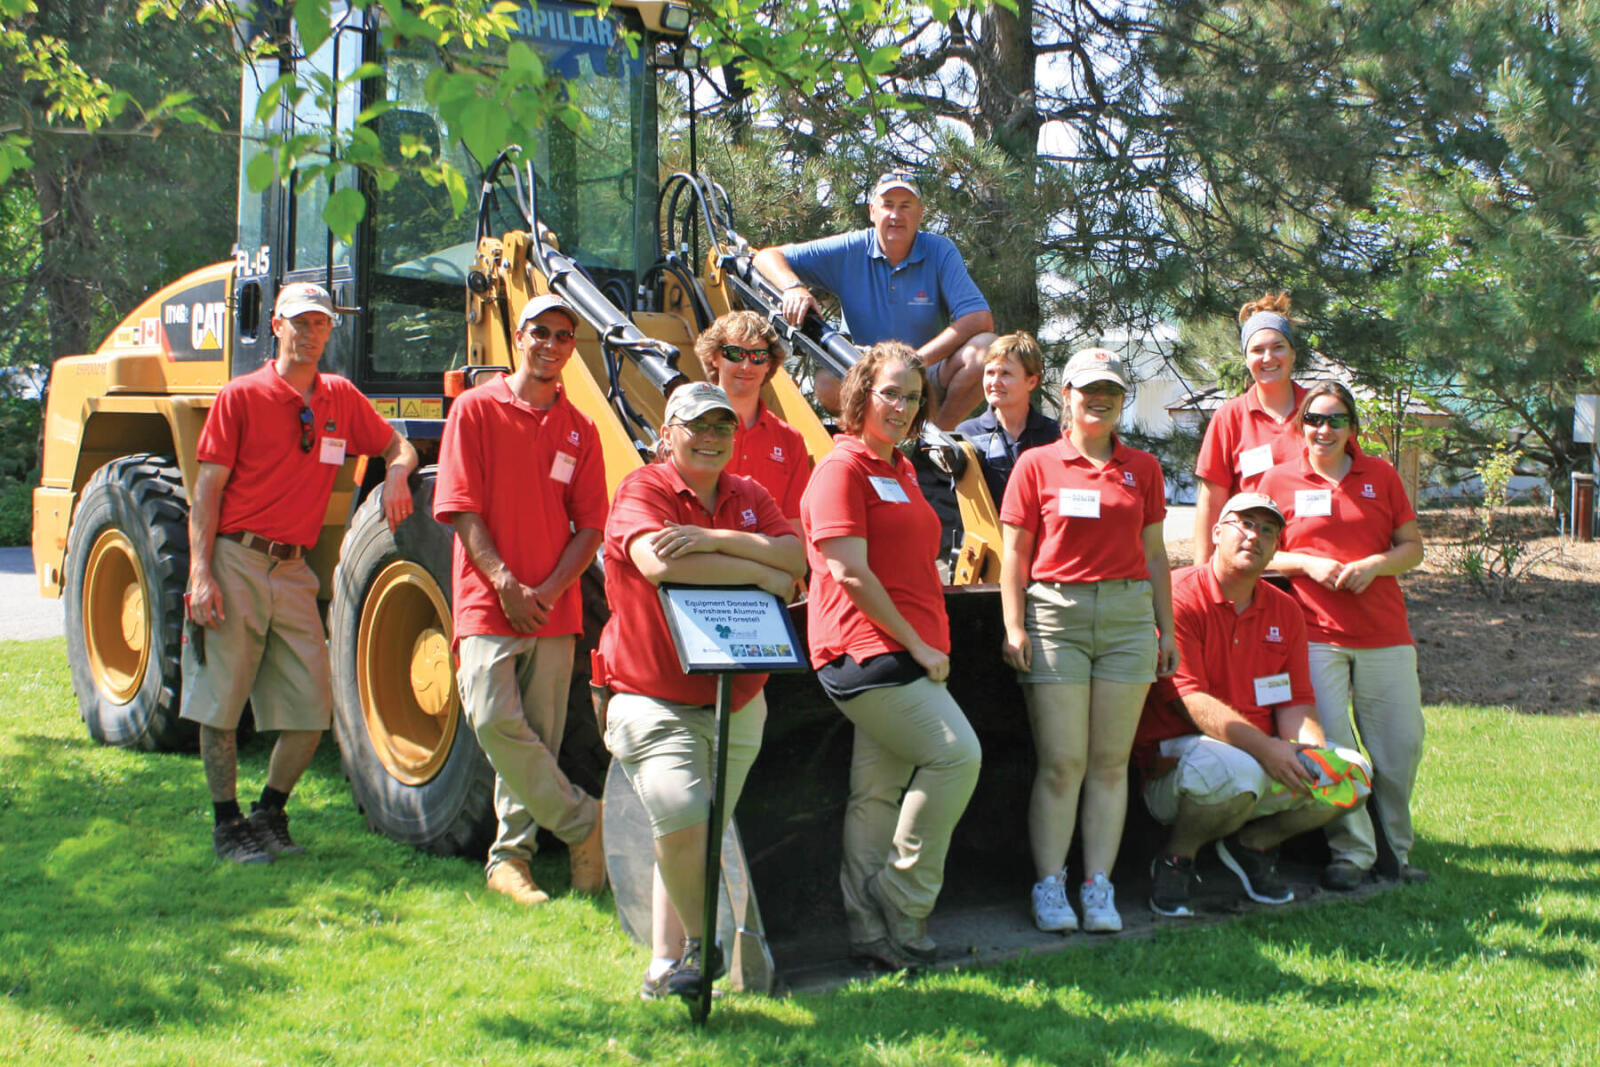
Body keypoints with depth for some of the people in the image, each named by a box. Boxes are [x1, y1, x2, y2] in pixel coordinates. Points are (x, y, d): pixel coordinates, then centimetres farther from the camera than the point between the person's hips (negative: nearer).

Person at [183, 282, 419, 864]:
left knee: (311, 709, 2)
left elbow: (398, 445, 22)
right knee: (221, 703, 0)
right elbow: (207, 489, -4)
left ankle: (270, 813, 21)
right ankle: (227, 824, 14)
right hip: (236, 561, -4)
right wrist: (201, 573, -13)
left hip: (294, 571, 4)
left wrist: (397, 473, -3)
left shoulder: (341, 398, 11)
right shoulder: (241, 396, -1)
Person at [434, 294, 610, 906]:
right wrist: (507, 585, -13)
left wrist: (549, 590, -9)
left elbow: (590, 527, 7)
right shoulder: (476, 409, 3)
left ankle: (511, 856, 13)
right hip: (487, 603, -3)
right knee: (496, 721, -16)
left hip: (554, 610, 3)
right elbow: (463, 511, -3)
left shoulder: (579, 430, 12)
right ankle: (582, 822, -2)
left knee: (539, 738, 3)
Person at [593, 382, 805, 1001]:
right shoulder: (643, 491, -6)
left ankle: (666, 967, 21)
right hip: (653, 700, -5)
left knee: (702, 837, 10)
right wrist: (759, 573, -18)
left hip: (736, 703, 6)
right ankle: (700, 942, 3)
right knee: (680, 823, -20)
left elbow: (794, 559, -6)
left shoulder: (748, 498, 11)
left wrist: (716, 539, -21)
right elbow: (657, 562, -26)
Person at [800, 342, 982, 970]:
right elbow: (850, 571, -15)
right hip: (867, 650, -9)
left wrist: (928, 643, 15)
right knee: (956, 754, -15)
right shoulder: (842, 468, -7)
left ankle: (871, 931, 12)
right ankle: (901, 906, -4)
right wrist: (916, 644, -13)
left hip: (904, 652, 9)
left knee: (878, 791, 9)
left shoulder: (900, 471, 21)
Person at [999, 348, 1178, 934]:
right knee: (1061, 761, -5)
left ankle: (1098, 887, 7)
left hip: (1128, 615, 3)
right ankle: (1049, 886, 3)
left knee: (1110, 760, 3)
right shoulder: (1037, 464, 6)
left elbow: (1154, 554, 17)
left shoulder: (1142, 468, 14)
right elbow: (1015, 551, 4)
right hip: (1055, 613, -2)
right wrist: (1014, 626, -5)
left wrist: (1167, 628, 12)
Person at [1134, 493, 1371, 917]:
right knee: (1238, 771, -38)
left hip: (1265, 757, 7)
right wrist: (1263, 747, -29)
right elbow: (1190, 699, -19)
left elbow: (1294, 703, 9)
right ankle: (1176, 858, -8)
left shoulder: (1285, 610, 12)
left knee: (1353, 772, -9)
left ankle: (1252, 843, 12)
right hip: (1175, 756, -7)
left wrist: (1317, 754, -14)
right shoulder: (1179, 596, -10)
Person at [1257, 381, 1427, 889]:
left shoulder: (1380, 475, 10)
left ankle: (1397, 850, 19)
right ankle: (1351, 852, 4)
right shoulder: (1279, 479, 5)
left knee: (1401, 744, 3)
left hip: (1384, 634, 2)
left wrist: (1374, 565, -8)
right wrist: (1307, 563, -9)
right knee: (1329, 747, -8)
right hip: (1315, 633, -2)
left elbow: (1412, 546, 11)